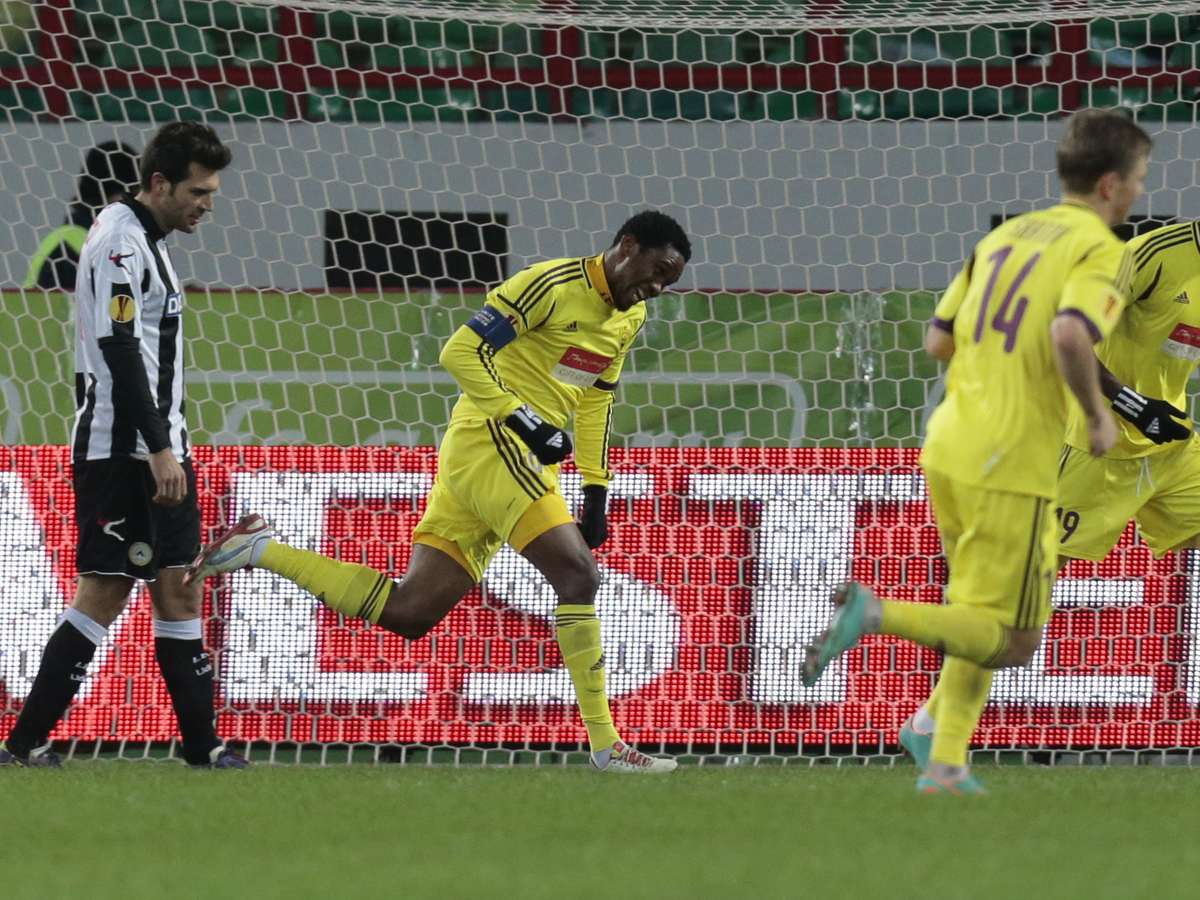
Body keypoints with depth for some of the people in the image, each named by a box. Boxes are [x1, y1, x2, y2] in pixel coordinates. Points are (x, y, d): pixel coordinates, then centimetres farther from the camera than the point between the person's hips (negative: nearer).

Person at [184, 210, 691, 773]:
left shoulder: (629, 319, 16)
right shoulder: (554, 285, -12)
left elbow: (596, 401, 26)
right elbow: (461, 351, -15)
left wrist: (596, 491, 19)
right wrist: (521, 418, -21)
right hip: (490, 442, -9)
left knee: (408, 613, 4)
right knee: (577, 575, -18)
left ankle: (262, 551, 12)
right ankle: (604, 744, -16)